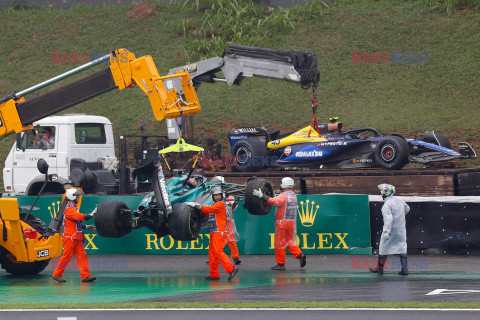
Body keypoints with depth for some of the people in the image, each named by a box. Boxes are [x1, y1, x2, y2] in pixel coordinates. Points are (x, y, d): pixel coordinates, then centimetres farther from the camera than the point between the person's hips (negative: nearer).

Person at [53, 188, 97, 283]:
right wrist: (91, 215, -26)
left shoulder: (73, 208, 20)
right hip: (69, 237, -10)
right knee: (67, 256, -5)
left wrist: (86, 227, 22)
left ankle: (85, 276, -4)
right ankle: (57, 275, 5)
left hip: (76, 238, 10)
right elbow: (80, 217, -26)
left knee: (82, 255, 0)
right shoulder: (69, 209, -12)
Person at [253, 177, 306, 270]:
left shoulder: (283, 196, -16)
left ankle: (281, 263, 5)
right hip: (292, 222, 8)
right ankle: (300, 255, -2)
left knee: (280, 243, 1)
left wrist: (261, 196, -33)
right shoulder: (293, 195, 11)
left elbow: (274, 201, -33)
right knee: (290, 242, 17)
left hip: (282, 222, -8)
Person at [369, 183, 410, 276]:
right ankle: (405, 268, 3)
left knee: (384, 247, 6)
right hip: (401, 229, 6)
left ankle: (380, 268, 14)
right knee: (402, 247, 9)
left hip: (391, 230, -6)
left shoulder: (387, 205, -18)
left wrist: (386, 232, -34)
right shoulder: (400, 201, 5)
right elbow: (407, 209, 25)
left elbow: (388, 219, -28)